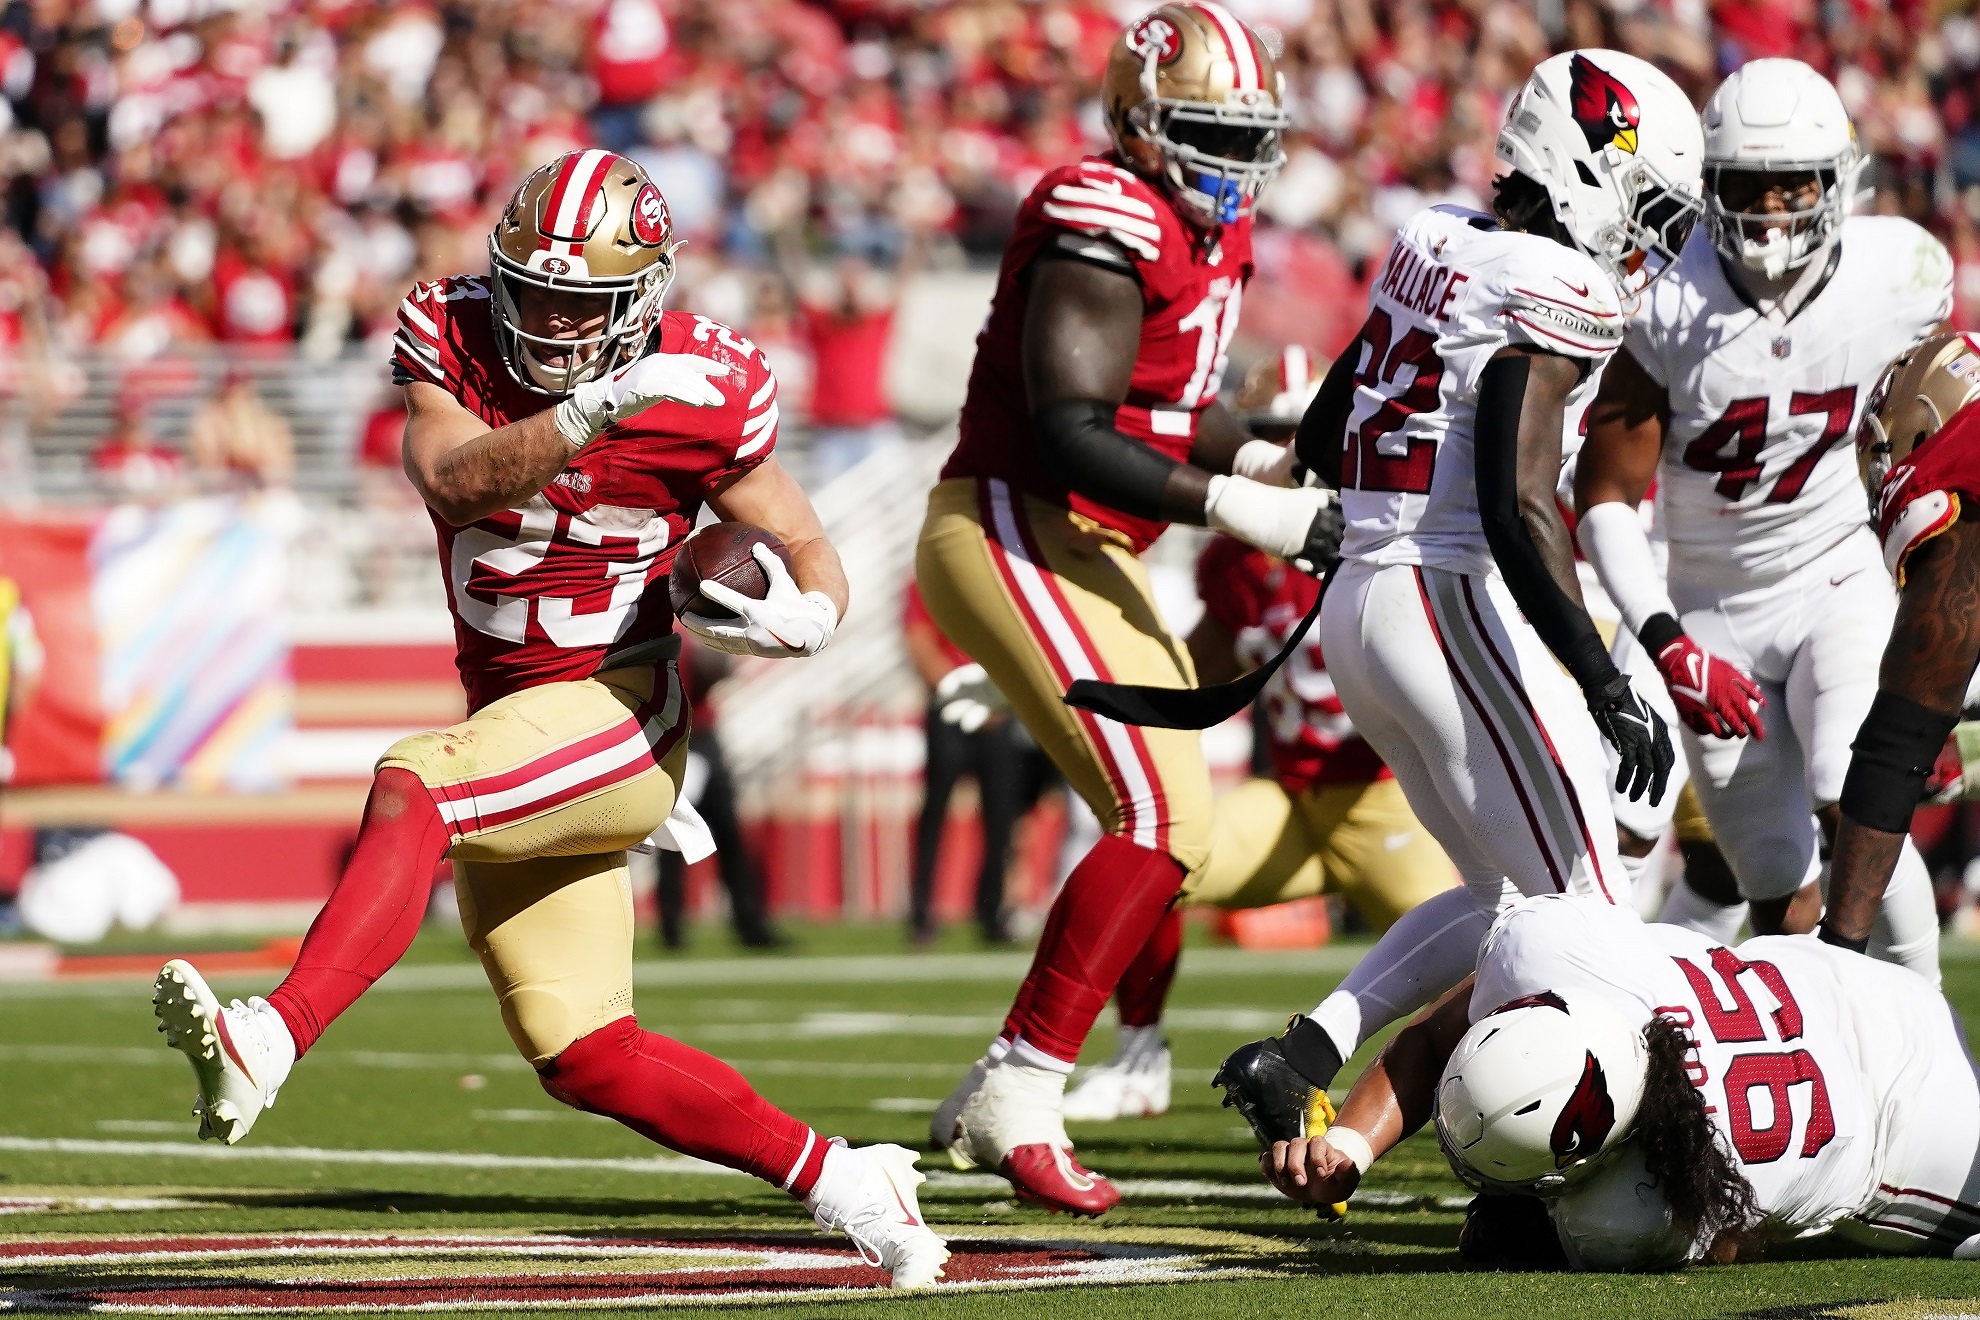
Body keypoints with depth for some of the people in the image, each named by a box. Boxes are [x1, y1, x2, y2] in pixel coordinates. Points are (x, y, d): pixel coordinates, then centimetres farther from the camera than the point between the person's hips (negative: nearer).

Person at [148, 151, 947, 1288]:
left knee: (413, 787, -33)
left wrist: (798, 619, -23)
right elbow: (453, 480, -23)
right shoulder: (455, 337, -4)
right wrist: (593, 412, -37)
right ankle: (840, 1181, 18)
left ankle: (269, 1044, -49)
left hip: (619, 714, -6)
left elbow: (812, 556, 0)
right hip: (508, 725, 6)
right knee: (587, 1061, 4)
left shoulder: (701, 394, -11)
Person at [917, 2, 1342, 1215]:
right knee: (1164, 819, -18)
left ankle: (1001, 1102, 19)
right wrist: (1240, 510, -25)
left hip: (1087, 556, 10)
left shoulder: (1213, 230, 12)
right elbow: (1067, 433, -24)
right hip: (1014, 533, -10)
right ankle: (1017, 1099, -16)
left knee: (1174, 831, 13)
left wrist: (1271, 464, 2)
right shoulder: (1109, 226, -18)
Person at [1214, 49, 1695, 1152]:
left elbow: (1324, 437, 23)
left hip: (1361, 603, 9)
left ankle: (1302, 1057, 7)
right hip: (1460, 606, -9)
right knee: (1586, 912, -4)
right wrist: (1603, 683, -26)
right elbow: (1519, 507, -23)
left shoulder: (1433, 246, 11)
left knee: (1509, 897, 18)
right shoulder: (1555, 289, -14)